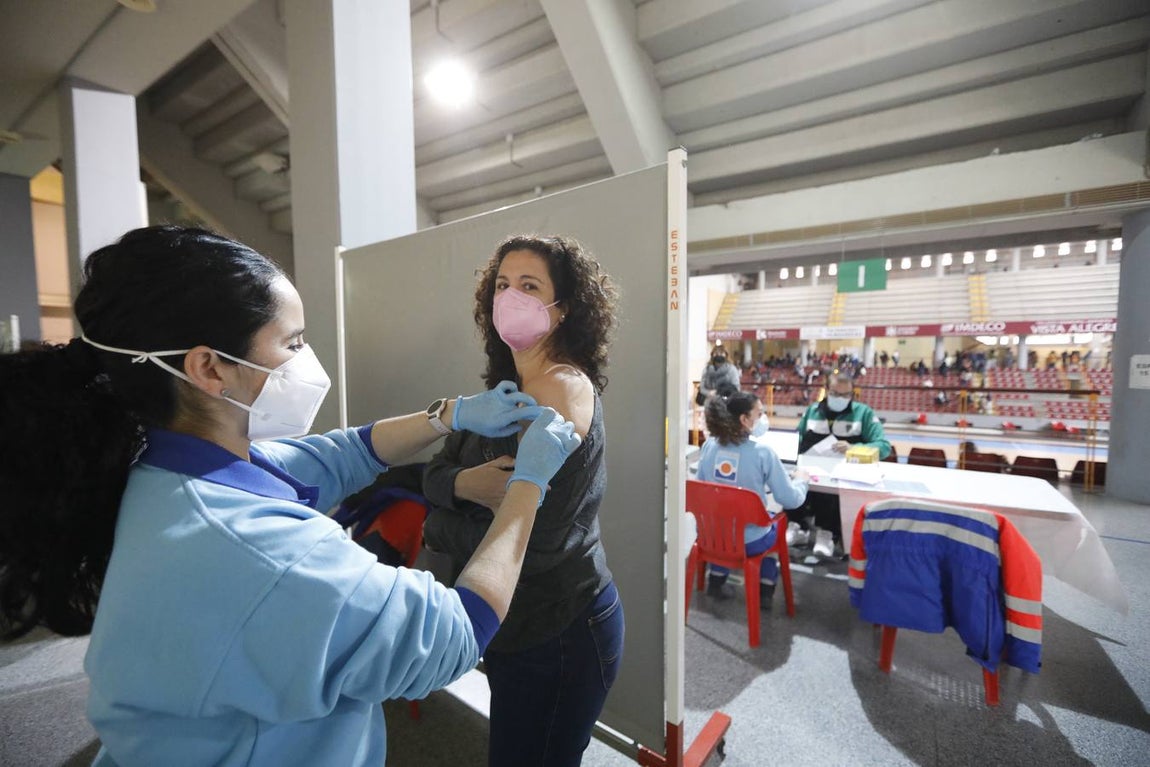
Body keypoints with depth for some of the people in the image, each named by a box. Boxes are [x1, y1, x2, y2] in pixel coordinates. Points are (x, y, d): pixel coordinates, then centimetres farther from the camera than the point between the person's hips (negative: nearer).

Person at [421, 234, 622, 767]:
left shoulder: (563, 387, -24)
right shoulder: (508, 388, 4)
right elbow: (434, 474, 2)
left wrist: (434, 527, -10)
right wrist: (464, 483, -21)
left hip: (559, 629, -8)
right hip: (521, 622, 8)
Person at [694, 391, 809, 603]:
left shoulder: (710, 445, -8)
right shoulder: (762, 452, -21)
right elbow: (791, 500, -14)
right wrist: (801, 479, 7)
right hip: (749, 542, -3)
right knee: (775, 525, 30)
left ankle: (716, 581, 38)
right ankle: (764, 591, 32)